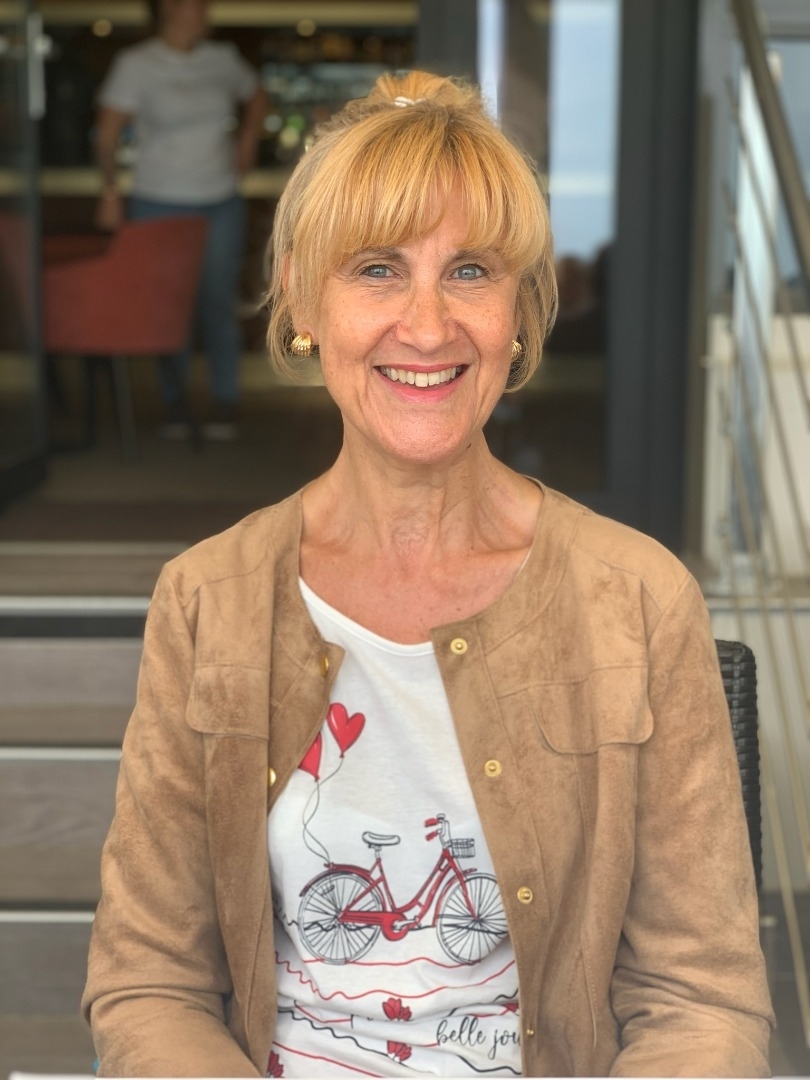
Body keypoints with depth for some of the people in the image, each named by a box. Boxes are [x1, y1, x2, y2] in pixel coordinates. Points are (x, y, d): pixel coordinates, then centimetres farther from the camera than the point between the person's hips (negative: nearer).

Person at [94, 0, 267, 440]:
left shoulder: (222, 59, 6)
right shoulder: (136, 64, -5)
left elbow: (256, 97, 26)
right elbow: (107, 131, -9)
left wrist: (247, 140, 12)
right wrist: (110, 192, -15)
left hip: (220, 204, 3)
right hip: (159, 204, -2)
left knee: (218, 302, -1)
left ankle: (224, 404, 10)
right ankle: (174, 403, 14)